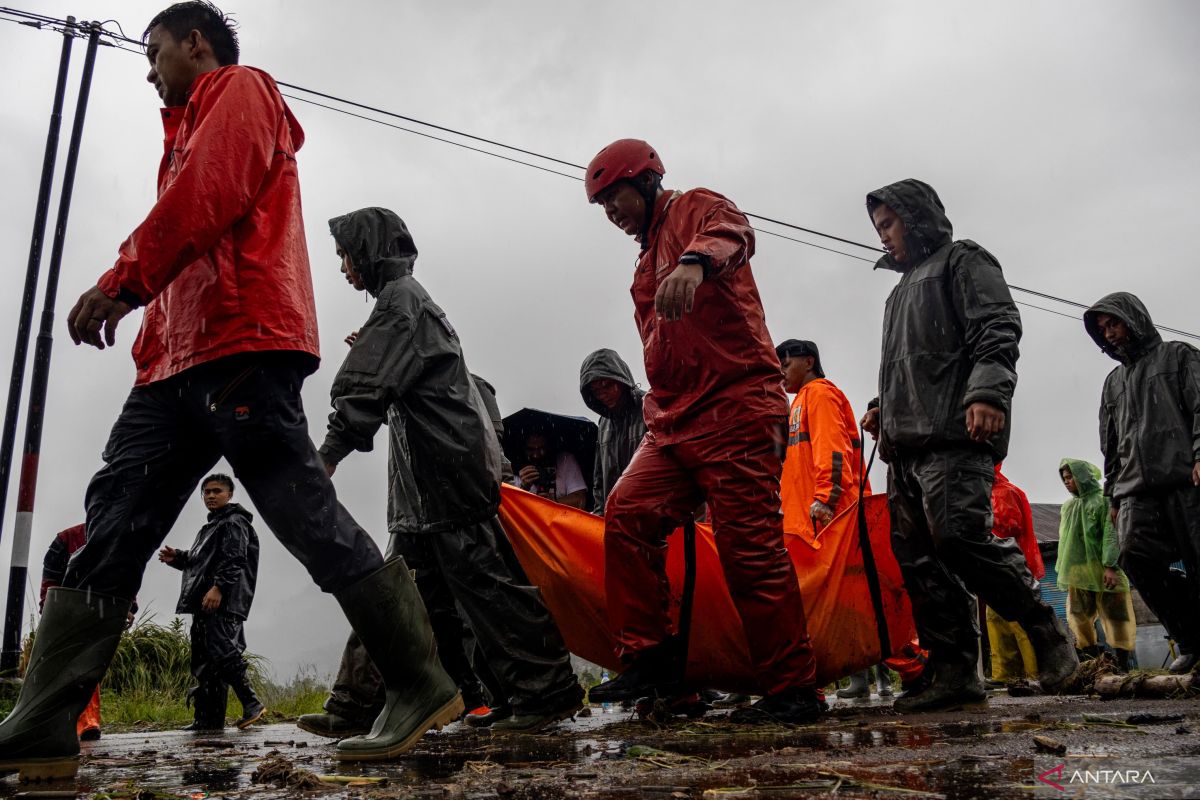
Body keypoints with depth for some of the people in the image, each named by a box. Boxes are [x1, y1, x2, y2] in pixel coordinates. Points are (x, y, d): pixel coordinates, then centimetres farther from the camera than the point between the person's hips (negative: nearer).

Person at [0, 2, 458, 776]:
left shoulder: (241, 88, 8)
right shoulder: (195, 126, 34)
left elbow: (210, 191, -11)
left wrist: (123, 279, -14)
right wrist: (152, 342, 17)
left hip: (239, 343, -10)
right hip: (182, 360, 10)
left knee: (311, 520, -12)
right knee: (113, 528, 2)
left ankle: (424, 686, -4)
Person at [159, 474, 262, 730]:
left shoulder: (234, 522, -1)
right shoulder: (212, 525, 29)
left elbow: (234, 559, -15)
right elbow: (199, 562, 31)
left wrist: (218, 587, -26)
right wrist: (177, 558, 13)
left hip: (224, 600, -10)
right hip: (207, 603, 10)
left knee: (222, 651, -20)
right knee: (205, 660, 7)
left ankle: (251, 703, -17)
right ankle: (208, 718, 9)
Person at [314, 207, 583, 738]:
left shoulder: (399, 297, -5)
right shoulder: (409, 298, 26)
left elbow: (369, 389, -16)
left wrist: (328, 455, -19)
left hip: (447, 461, -10)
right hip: (434, 472, 10)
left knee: (475, 572, -12)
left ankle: (548, 688, -10)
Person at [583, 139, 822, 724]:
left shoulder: (695, 209, 2)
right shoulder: (646, 267, 28)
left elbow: (732, 233, -25)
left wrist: (695, 260, -47)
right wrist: (655, 414, 19)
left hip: (735, 408, -9)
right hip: (673, 421, 9)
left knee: (750, 549, -10)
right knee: (627, 515, -5)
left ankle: (793, 690, 0)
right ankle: (648, 660, 1)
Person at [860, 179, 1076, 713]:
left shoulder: (962, 260, 8)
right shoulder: (904, 287, 33)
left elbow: (997, 331, -7)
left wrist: (988, 393, -23)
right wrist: (883, 406, 19)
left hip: (953, 435, -9)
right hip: (905, 444, 9)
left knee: (959, 538, -21)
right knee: (917, 556, -1)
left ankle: (1046, 634, -2)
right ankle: (954, 672, 0)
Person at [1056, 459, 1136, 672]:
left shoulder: (1103, 499, 2)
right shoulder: (1067, 507, 20)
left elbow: (1112, 534, -9)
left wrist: (1111, 566, -19)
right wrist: (1062, 571, 14)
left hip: (1103, 571, -5)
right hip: (1077, 574, 6)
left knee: (1115, 617, -3)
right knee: (1079, 619, -1)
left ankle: (1122, 665, 1)